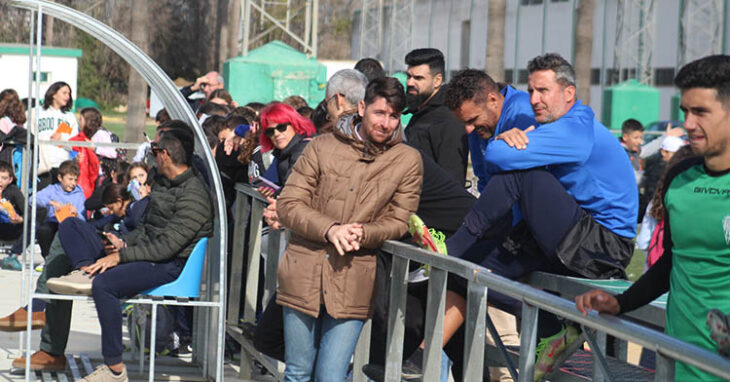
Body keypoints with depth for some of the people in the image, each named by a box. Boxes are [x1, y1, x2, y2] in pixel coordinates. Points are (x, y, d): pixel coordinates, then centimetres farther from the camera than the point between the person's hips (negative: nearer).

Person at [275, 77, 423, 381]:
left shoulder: (408, 161, 3)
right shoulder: (323, 146, 4)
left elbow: (399, 221, 3)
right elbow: (288, 204, 0)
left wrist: (362, 233, -17)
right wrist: (330, 229, -17)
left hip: (353, 284, -1)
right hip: (304, 274, 1)